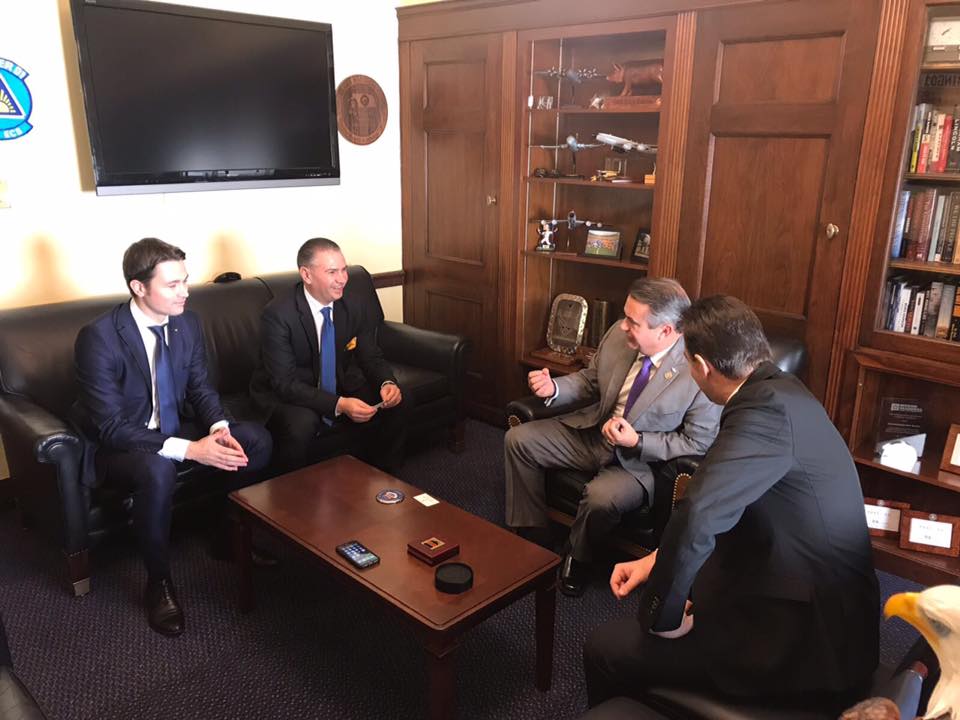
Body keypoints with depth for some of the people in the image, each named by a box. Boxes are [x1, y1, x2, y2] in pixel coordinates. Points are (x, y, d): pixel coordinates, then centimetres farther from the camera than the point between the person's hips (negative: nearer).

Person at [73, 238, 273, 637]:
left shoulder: (187, 322, -6)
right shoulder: (98, 337, -24)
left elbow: (201, 387, 4)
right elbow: (111, 426, -26)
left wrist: (219, 428, -19)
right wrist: (190, 449, -35)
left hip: (177, 430, 6)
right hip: (119, 445, -6)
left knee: (256, 438, -14)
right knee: (158, 469, -38)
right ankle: (158, 582, -14)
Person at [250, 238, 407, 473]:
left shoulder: (356, 306, -9)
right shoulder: (278, 315, -24)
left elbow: (371, 356, 1)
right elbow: (285, 383, -26)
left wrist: (387, 383, -23)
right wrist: (338, 405, -38)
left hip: (341, 386, 5)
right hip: (285, 393, -5)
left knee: (394, 408, -15)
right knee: (301, 425, -35)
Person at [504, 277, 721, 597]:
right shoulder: (618, 335, -10)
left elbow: (698, 442, -15)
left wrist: (637, 442, -26)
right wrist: (554, 388, -11)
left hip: (644, 459, -6)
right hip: (592, 432, 6)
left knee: (601, 497, -34)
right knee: (518, 438, -2)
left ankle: (576, 557, 2)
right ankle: (530, 537, 12)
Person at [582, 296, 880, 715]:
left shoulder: (770, 408, -26)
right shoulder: (778, 391, 4)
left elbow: (697, 517, -37)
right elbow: (720, 505, 12)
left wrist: (662, 618, -22)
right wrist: (656, 560, 6)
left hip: (804, 647, -9)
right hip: (815, 613, 10)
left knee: (606, 649, -5)